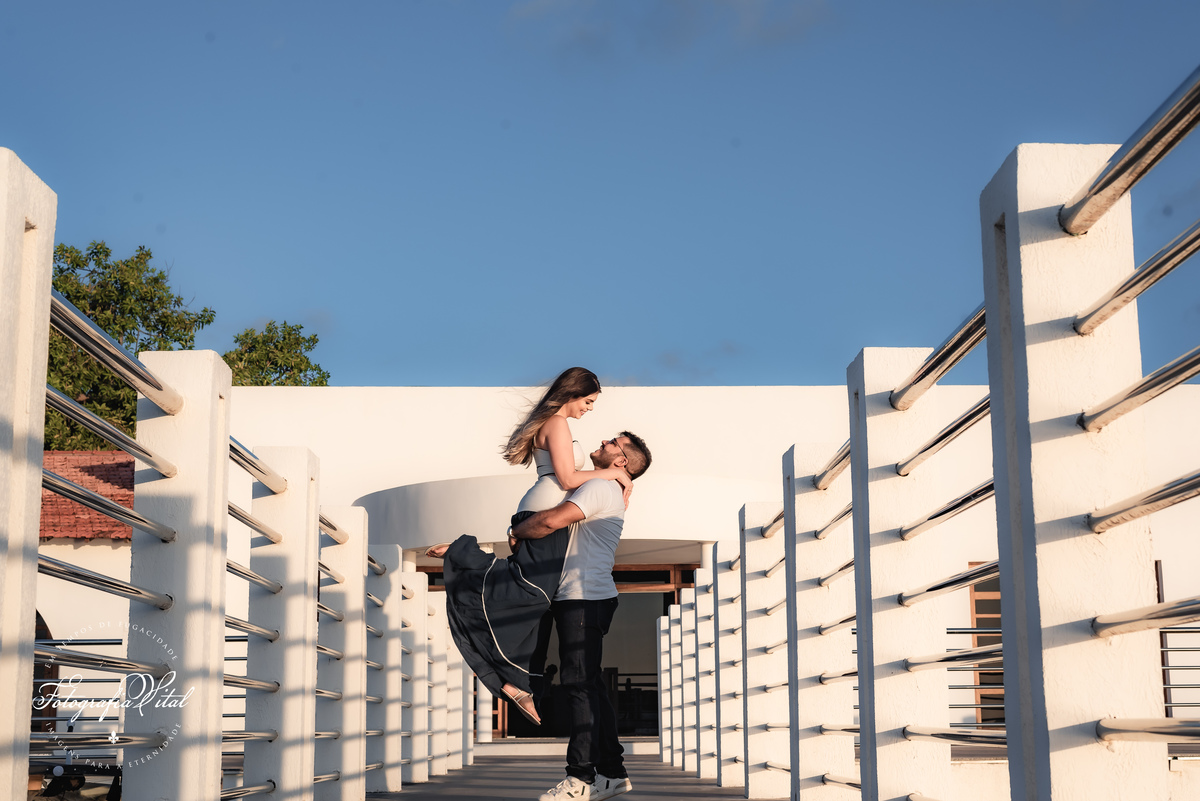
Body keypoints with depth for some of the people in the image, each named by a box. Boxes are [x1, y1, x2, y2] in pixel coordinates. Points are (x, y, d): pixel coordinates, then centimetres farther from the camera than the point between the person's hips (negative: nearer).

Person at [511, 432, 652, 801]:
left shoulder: (600, 487, -11)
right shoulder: (611, 494, 23)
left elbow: (551, 521, -24)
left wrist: (517, 531, -5)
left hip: (584, 598, -11)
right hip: (585, 598, 11)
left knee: (580, 684, -11)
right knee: (589, 685, 11)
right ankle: (612, 771, 13)